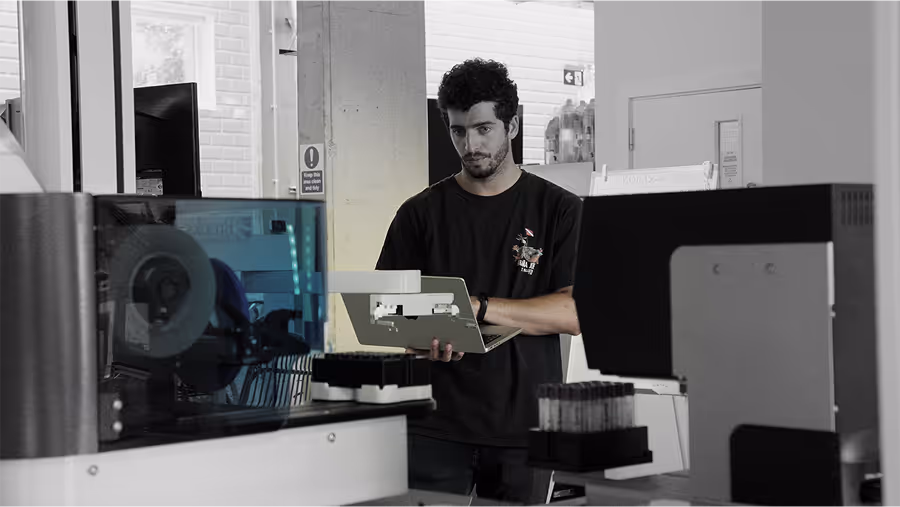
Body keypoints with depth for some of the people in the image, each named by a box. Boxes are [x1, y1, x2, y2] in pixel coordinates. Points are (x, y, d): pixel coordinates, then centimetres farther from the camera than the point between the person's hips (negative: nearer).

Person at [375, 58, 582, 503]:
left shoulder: (559, 210, 4)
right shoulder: (422, 212, 9)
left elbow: (575, 312, -7)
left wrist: (479, 307, -16)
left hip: (524, 426, 0)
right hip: (436, 424, 1)